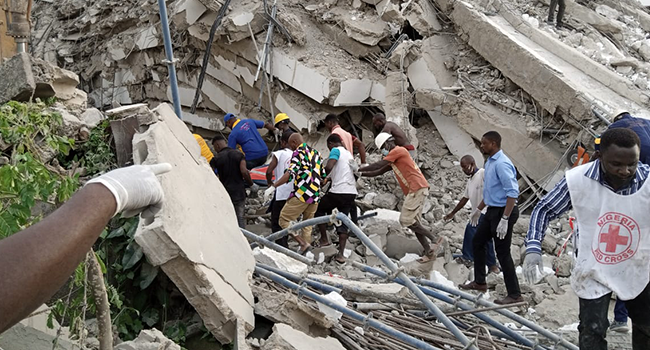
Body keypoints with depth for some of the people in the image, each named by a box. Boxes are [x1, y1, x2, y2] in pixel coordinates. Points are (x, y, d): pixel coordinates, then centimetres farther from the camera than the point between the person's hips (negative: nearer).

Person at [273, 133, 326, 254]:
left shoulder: (298, 152, -5)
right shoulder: (316, 153, 18)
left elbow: (290, 173, -20)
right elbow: (323, 176, 21)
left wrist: (274, 185, -25)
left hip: (301, 194, -8)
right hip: (315, 196, 8)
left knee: (284, 219, -1)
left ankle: (303, 244, -13)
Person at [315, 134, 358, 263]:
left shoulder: (336, 150, -3)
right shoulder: (349, 153, 22)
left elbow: (328, 167, -19)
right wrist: (329, 178, 32)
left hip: (338, 191, -7)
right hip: (351, 192, 7)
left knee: (319, 209, 16)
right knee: (343, 221, 8)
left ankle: (324, 239, 13)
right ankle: (341, 254, 0)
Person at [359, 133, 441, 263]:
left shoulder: (398, 150, -4)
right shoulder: (393, 159, 26)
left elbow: (378, 165, -9)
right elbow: (379, 172, 24)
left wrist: (359, 170, -2)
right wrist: (361, 174, 14)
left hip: (417, 188, -10)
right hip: (414, 190, 10)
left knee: (406, 220, -10)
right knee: (414, 222, 9)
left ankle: (434, 239, -8)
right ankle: (429, 252, 8)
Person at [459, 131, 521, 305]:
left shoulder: (502, 164, -21)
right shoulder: (490, 162, 11)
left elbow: (513, 192, -26)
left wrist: (505, 219, -29)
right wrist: (478, 209, 29)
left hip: (503, 212, -11)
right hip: (492, 211, 11)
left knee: (503, 252, -5)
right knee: (477, 242, 19)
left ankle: (514, 294, 4)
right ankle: (479, 282, 32)